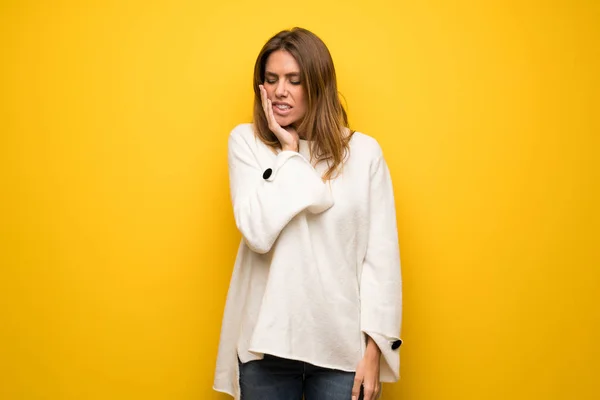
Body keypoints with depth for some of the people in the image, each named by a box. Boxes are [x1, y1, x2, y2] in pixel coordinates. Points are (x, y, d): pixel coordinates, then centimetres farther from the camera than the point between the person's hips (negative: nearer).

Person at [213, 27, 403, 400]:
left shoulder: (363, 151, -2)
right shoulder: (246, 141, -1)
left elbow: (381, 255, -2)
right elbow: (258, 233, -14)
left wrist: (375, 346, -5)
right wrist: (289, 152, -10)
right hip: (268, 341, 1)